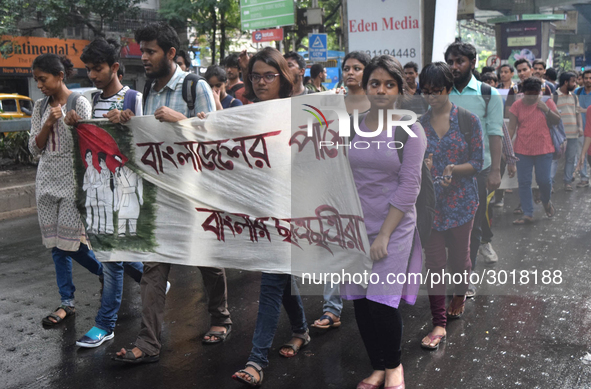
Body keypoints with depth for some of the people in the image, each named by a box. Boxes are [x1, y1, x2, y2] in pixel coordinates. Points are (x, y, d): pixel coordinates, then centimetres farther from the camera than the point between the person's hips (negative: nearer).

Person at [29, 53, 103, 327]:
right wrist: (48, 124, -10)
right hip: (47, 180, 6)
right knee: (56, 245, 7)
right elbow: (34, 148, 6)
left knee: (71, 241, -5)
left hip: (72, 179, -6)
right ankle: (67, 303, 16)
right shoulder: (41, 107, 9)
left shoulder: (79, 103, -8)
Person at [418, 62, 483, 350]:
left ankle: (460, 295, 43)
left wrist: (454, 169, -21)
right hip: (429, 199, 1)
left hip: (461, 198, -1)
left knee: (459, 253, 11)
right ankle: (439, 323, 3)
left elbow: (478, 162, -3)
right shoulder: (419, 124, 4)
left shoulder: (468, 120, -2)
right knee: (434, 259, -2)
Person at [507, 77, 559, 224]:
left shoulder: (547, 102, 2)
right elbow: (511, 128, 2)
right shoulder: (517, 105, 1)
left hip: (543, 148, 0)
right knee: (524, 182, 1)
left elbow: (557, 121, 2)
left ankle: (547, 202, 32)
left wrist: (546, 109, -12)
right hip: (522, 150, 1)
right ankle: (528, 214, 9)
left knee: (544, 180, 0)